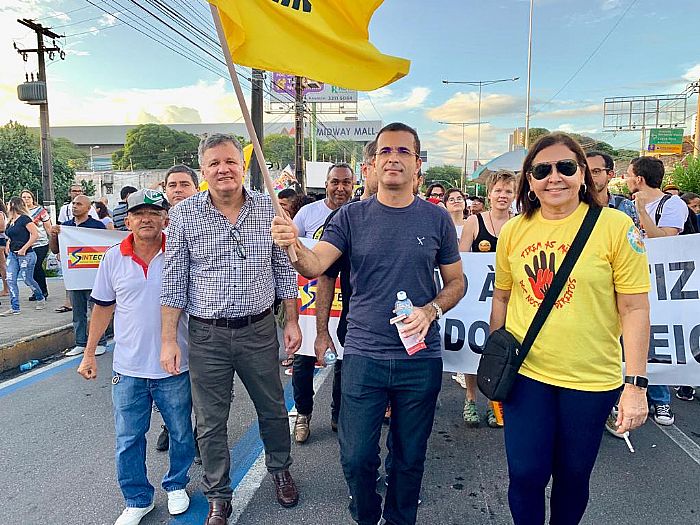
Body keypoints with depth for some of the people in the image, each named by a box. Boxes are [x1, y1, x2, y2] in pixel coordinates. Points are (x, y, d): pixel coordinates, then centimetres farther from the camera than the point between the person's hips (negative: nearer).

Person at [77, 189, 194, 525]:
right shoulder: (113, 258, -1)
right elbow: (103, 308, 9)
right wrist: (89, 353, 10)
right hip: (127, 369, 2)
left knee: (181, 433, 15)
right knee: (128, 439, 13)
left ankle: (176, 485, 39)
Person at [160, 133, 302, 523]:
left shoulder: (269, 209, -1)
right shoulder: (184, 214, -5)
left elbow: (284, 269, 5)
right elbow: (174, 281, -2)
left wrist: (292, 321, 3)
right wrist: (168, 340, -4)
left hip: (260, 330, 1)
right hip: (207, 335, -1)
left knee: (274, 410, 17)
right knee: (211, 423, 12)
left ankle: (281, 470, 45)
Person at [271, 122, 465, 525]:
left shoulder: (437, 219, 0)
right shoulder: (352, 216, -1)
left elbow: (456, 282, 6)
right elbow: (315, 265, -14)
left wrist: (431, 310, -13)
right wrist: (293, 245, -35)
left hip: (421, 359, 1)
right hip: (363, 356, 0)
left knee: (410, 457, 16)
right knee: (357, 457, 8)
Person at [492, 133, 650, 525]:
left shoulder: (615, 226, -9)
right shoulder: (513, 231, 0)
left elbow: (635, 308, -8)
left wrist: (636, 384, -10)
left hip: (591, 379, -1)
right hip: (525, 373, 2)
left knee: (573, 477, 15)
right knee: (525, 474, 6)